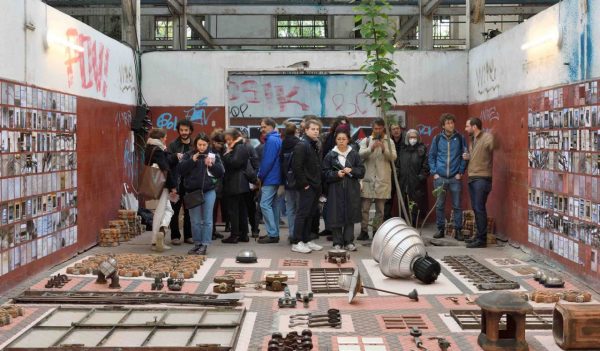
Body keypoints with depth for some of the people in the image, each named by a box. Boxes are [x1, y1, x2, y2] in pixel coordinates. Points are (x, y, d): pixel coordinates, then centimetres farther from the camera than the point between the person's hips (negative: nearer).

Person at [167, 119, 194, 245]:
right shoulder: (173, 145, 2)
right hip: (176, 183, -1)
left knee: (189, 210, 7)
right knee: (175, 210, 3)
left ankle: (188, 235, 17)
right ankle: (175, 236, 11)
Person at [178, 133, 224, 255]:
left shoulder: (214, 156, 4)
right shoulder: (189, 155, 5)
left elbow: (221, 173, 1)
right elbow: (181, 169, -6)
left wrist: (211, 165, -12)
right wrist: (192, 160, -14)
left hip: (209, 191, -1)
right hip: (193, 191, 1)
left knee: (207, 220, 0)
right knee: (195, 221, 6)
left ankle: (204, 245, 5)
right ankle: (197, 244, 15)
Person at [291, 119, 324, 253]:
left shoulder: (316, 146, 16)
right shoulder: (302, 145, -12)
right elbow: (296, 167, -19)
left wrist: (319, 183, 11)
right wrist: (304, 184, -17)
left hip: (315, 186, 9)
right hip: (307, 187, -9)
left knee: (310, 214, 13)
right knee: (302, 214, -5)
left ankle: (307, 240, 21)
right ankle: (297, 243, 0)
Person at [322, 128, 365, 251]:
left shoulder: (354, 154, 5)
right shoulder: (330, 155, 2)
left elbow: (362, 170, 5)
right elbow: (325, 173, 1)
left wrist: (352, 170, -12)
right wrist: (336, 174, -15)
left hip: (351, 190, 1)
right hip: (336, 190, -1)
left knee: (350, 215, 4)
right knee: (336, 216, -1)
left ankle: (349, 241, 13)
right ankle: (337, 242, 9)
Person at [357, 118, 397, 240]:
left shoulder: (389, 141, 9)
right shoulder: (366, 140, 8)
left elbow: (393, 157, -4)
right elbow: (361, 154, -7)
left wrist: (384, 149, -22)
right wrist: (371, 148, -24)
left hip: (383, 180, 1)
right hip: (367, 178, 0)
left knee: (380, 208, 6)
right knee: (364, 207, 0)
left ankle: (377, 231, 15)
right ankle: (364, 231, 7)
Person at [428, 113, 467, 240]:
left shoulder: (460, 138, 2)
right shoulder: (437, 139, 4)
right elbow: (431, 156, 8)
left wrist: (461, 172, -3)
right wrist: (434, 172, 0)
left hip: (455, 178, -1)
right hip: (440, 177, 1)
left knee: (457, 205, 2)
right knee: (439, 205, 7)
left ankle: (458, 230, 10)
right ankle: (440, 229, 17)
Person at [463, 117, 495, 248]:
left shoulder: (487, 137, -11)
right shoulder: (472, 140, 17)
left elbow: (492, 147, -26)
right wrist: (468, 157, 9)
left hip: (482, 178, -9)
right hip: (472, 178, 9)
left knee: (479, 208, -7)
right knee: (475, 208, 13)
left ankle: (482, 239, -2)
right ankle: (479, 236, 23)